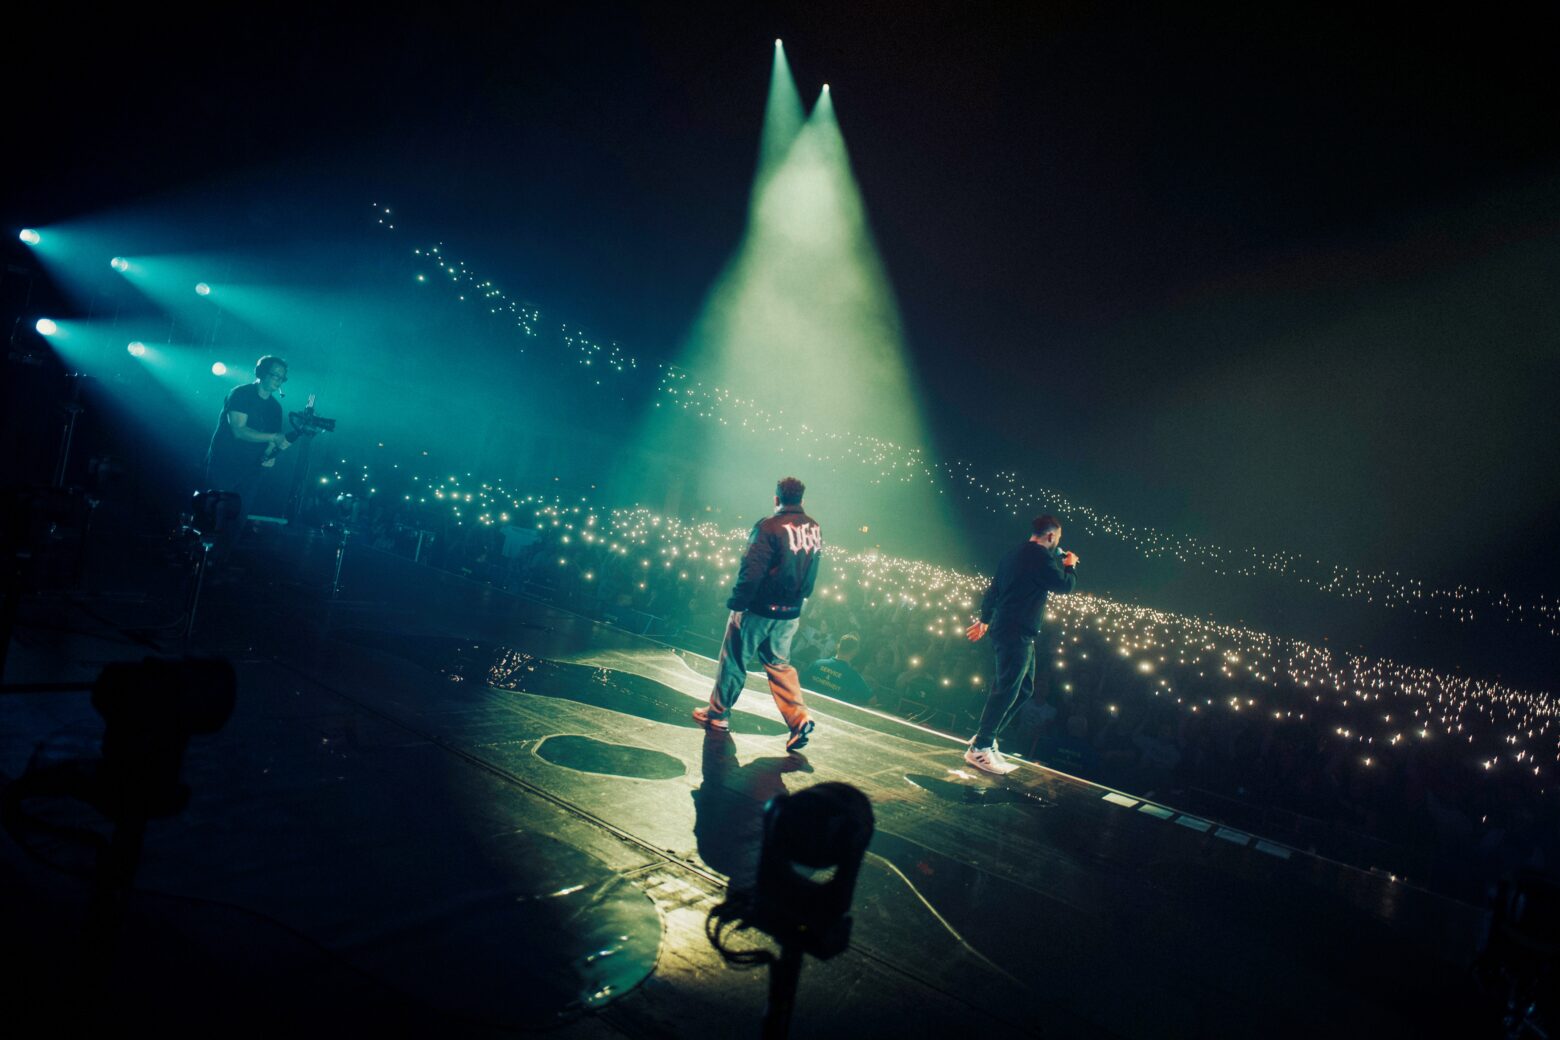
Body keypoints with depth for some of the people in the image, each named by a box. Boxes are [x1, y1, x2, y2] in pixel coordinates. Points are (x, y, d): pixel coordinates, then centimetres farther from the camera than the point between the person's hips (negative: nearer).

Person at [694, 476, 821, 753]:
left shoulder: (770, 526, -17)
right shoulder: (815, 528, 3)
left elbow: (752, 570, -21)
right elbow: (811, 572, 10)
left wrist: (736, 604, -15)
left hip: (760, 609, -6)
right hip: (791, 613, 6)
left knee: (734, 661, 10)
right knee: (779, 663, 17)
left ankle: (717, 714, 23)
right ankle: (798, 717, 4)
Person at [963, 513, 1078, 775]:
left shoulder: (1014, 554, 18)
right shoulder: (1041, 556, -11)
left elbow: (992, 590, 23)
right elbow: (1064, 585, -9)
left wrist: (985, 620, 32)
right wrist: (1070, 565, 10)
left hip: (1005, 629, 10)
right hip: (1018, 634, -10)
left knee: (1024, 689, 15)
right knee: (1007, 690, -9)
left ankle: (985, 737, 17)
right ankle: (980, 749, -7)